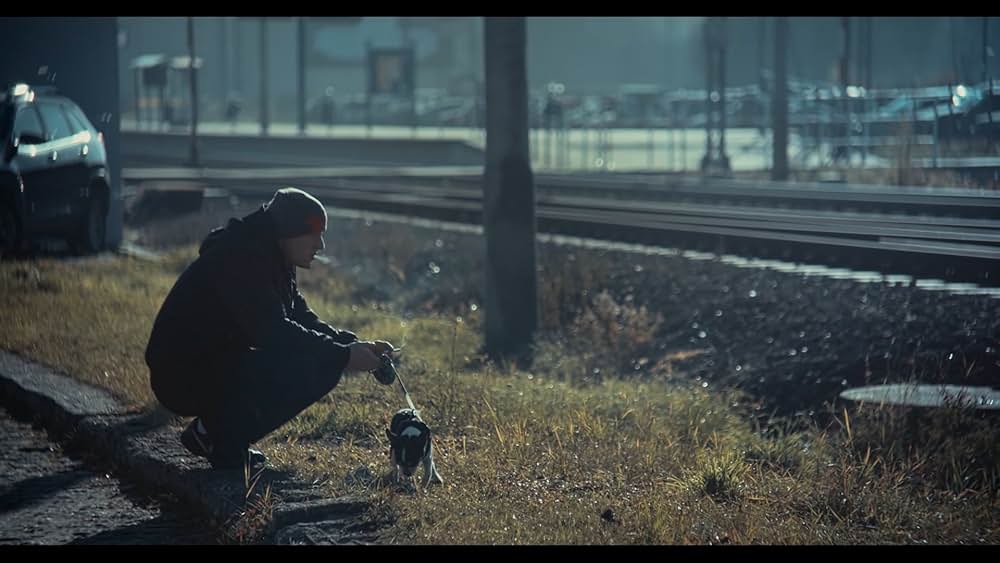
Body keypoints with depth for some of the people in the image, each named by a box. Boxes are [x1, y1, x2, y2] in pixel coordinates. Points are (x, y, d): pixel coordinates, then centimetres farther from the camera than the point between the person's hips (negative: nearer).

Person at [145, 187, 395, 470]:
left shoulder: (270, 260, 11)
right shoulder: (240, 259, -21)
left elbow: (302, 320, 12)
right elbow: (274, 332, -28)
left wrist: (355, 345, -3)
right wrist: (344, 356, -25)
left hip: (216, 366, 10)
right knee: (310, 368, -22)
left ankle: (211, 430, 9)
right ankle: (226, 444, -10)